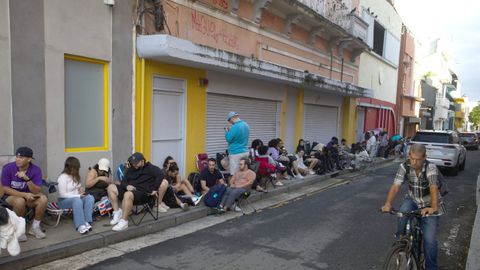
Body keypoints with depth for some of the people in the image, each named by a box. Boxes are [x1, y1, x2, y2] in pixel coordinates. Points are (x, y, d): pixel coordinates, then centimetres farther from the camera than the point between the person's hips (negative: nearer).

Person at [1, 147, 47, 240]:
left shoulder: (36, 170, -14)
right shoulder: (8, 168, -17)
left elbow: (37, 192, -20)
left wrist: (27, 179, -35)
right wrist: (24, 194, -27)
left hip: (28, 196, 2)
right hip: (10, 196, -2)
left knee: (43, 199, -26)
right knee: (20, 201, -35)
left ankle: (35, 227, -7)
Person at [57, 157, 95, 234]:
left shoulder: (75, 176, 14)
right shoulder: (62, 177, -11)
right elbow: (62, 194, -17)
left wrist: (81, 190, 2)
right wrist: (78, 195, -19)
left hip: (77, 198, 7)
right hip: (64, 201, -7)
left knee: (90, 198, -23)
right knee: (77, 200, -39)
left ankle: (87, 222, -34)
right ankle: (80, 225, -45)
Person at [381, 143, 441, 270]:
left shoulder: (431, 167, -24)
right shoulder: (404, 167, -16)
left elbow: (433, 188, -39)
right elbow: (395, 186, -25)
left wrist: (433, 207, -56)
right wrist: (388, 203, -41)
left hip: (429, 205, -2)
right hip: (412, 200, 2)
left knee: (430, 240, -9)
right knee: (403, 211, -33)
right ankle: (400, 239, -6)